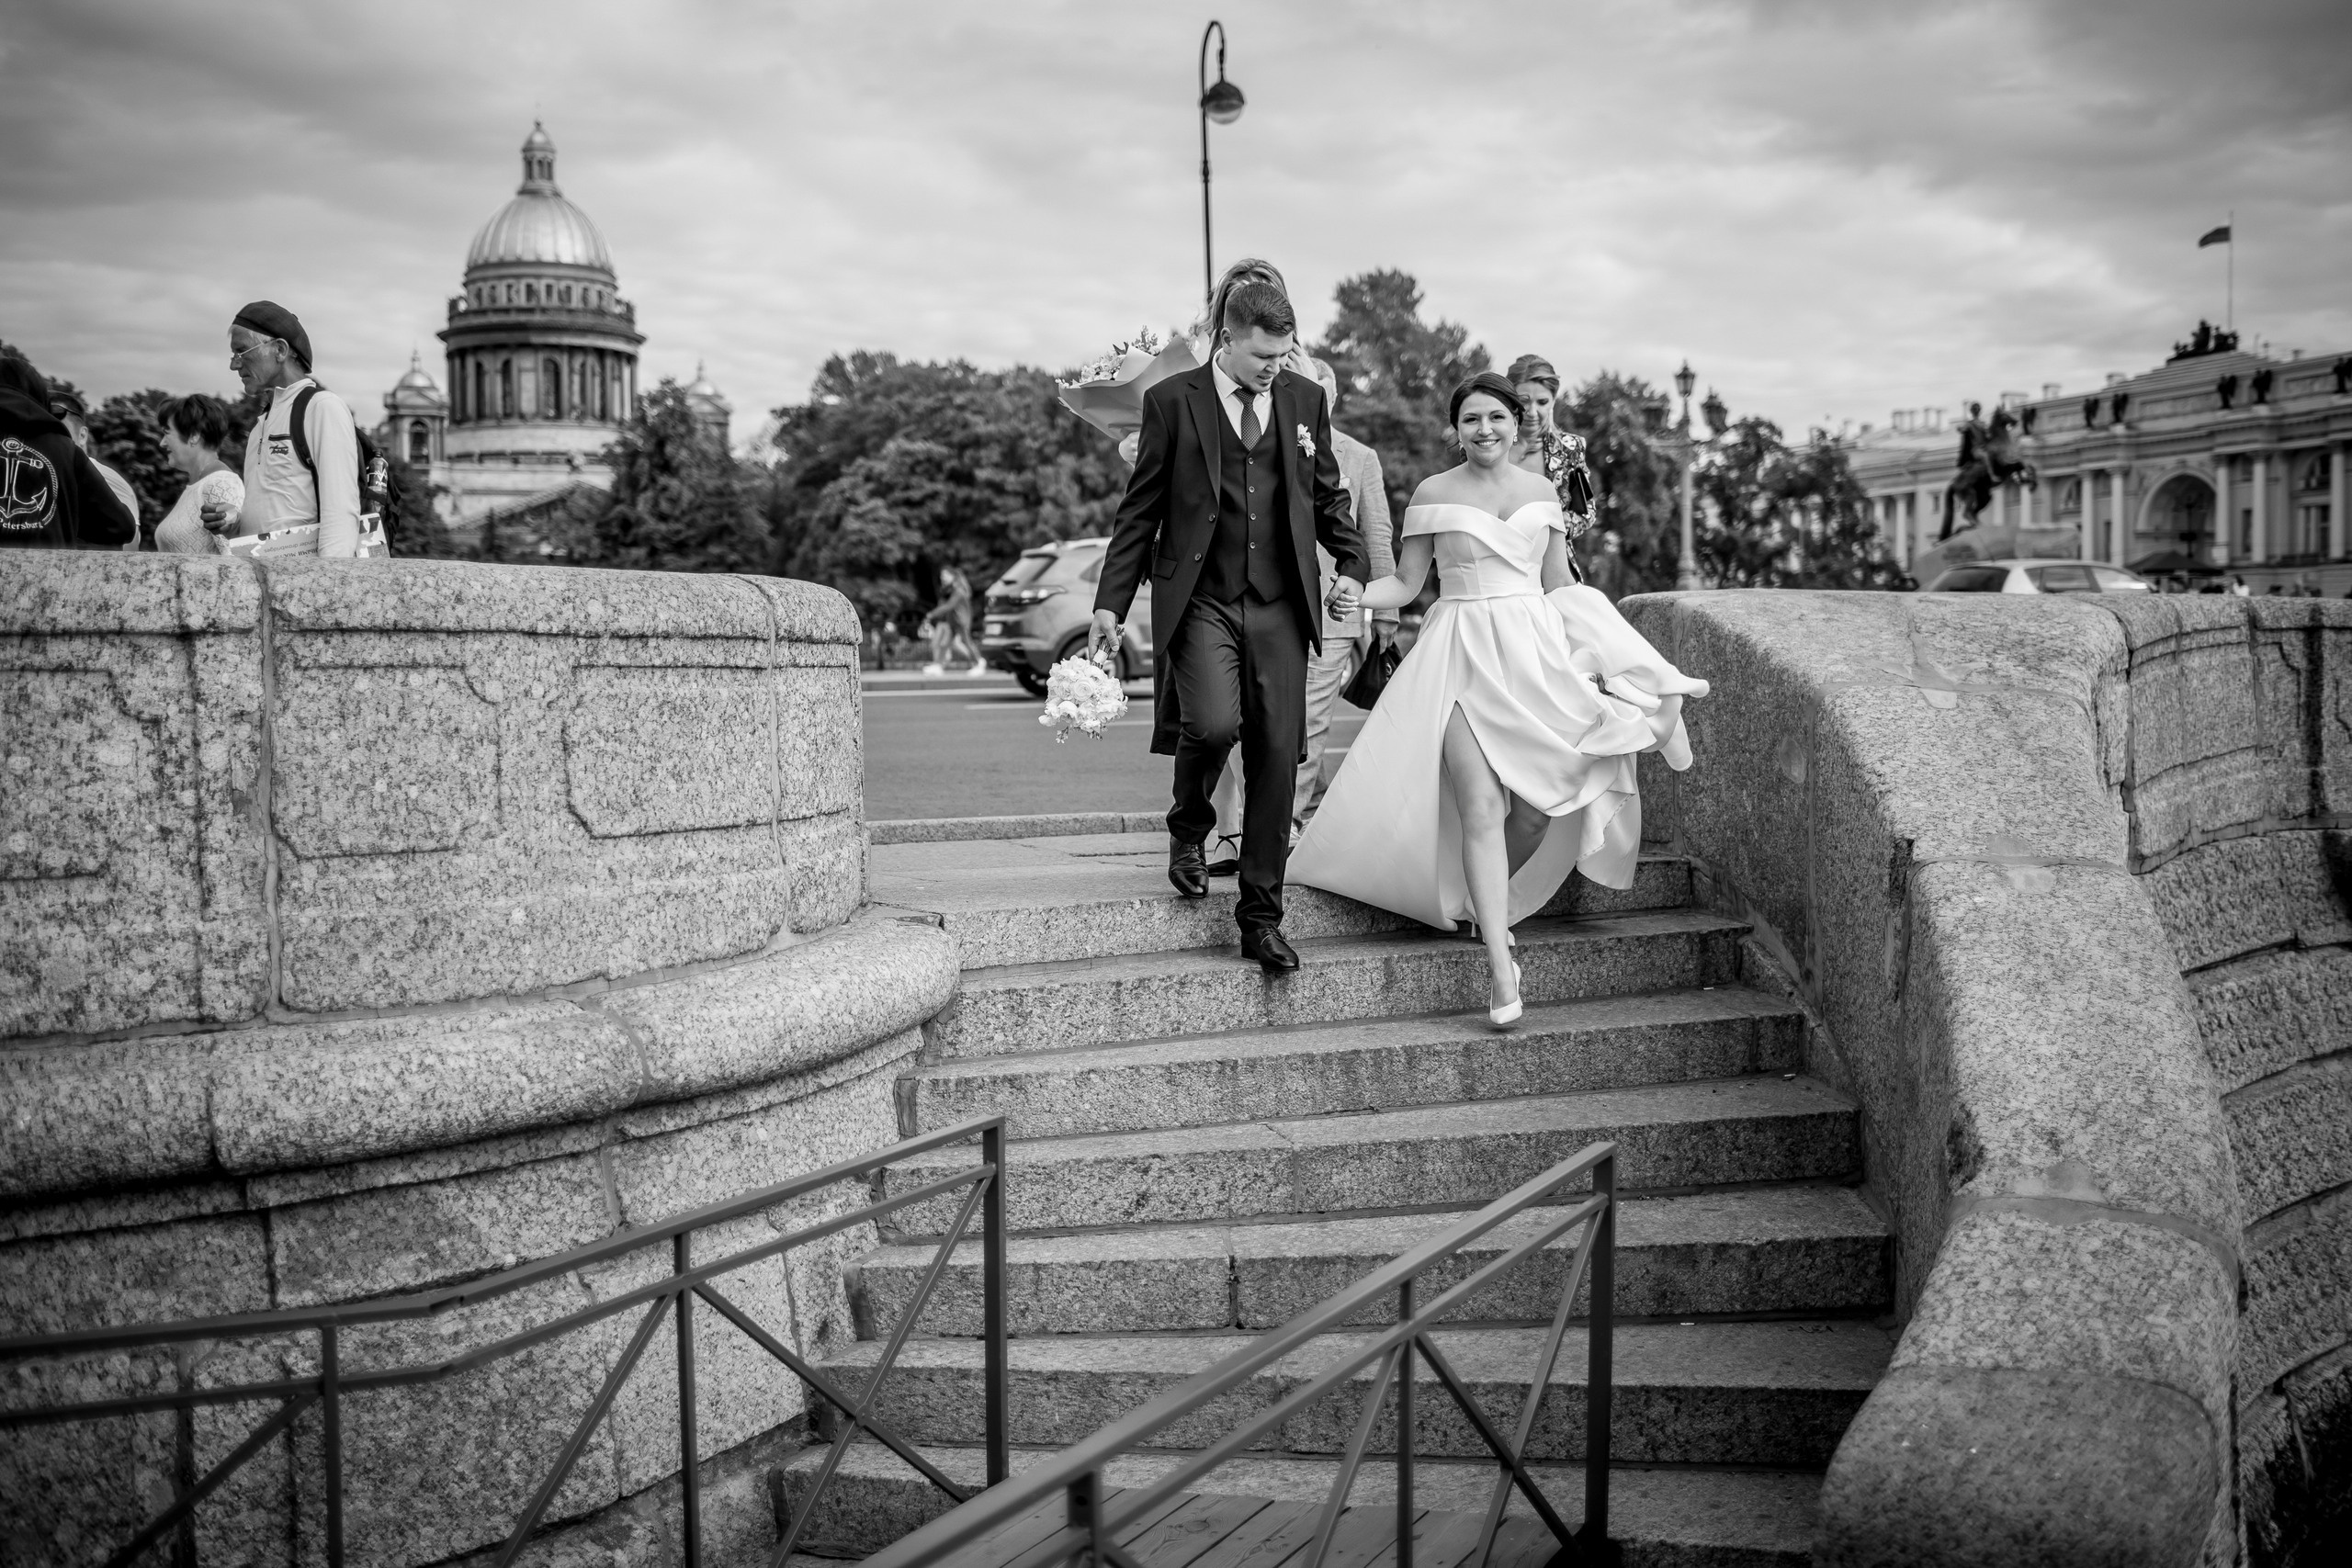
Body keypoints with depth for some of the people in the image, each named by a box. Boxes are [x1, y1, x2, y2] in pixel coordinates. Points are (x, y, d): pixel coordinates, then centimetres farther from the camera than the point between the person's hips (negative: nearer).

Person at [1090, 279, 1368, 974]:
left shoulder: (1306, 399, 11)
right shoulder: (1172, 400, 2)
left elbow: (1327, 496, 19)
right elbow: (1140, 510, 3)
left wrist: (1351, 564, 2)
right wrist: (1111, 603, -2)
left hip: (1280, 605, 3)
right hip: (1199, 599, -3)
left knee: (1276, 760, 1)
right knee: (1213, 723, -24)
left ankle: (1261, 917, 12)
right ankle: (1188, 827, 11)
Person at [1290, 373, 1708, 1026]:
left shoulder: (1542, 490, 12)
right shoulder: (1434, 494, 4)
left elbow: (1559, 585, 15)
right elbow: (1406, 583, 5)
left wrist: (1608, 651, 9)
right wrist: (1353, 594, -13)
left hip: (1536, 651, 3)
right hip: (1463, 654, -3)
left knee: (1543, 800, -5)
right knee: (1480, 808, -12)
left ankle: (1489, 903, 24)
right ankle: (1501, 969, -11)